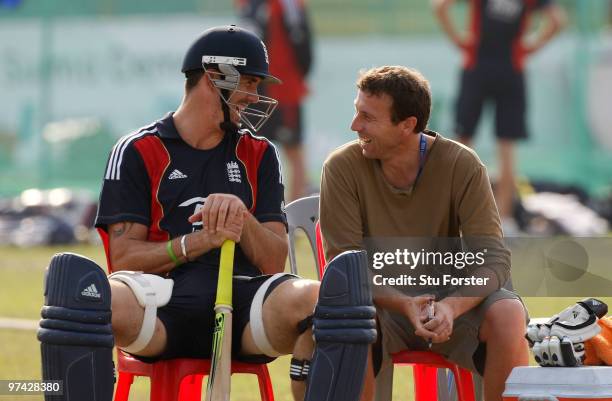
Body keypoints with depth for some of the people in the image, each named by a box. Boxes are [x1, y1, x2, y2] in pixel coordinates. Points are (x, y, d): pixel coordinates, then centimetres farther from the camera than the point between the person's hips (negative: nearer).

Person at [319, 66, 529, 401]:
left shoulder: (461, 165, -10)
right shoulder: (342, 167, -11)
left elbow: (493, 258, -14)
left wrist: (451, 306, -35)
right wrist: (403, 306, -32)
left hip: (449, 296, 1)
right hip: (381, 300, -1)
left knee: (507, 313, -30)